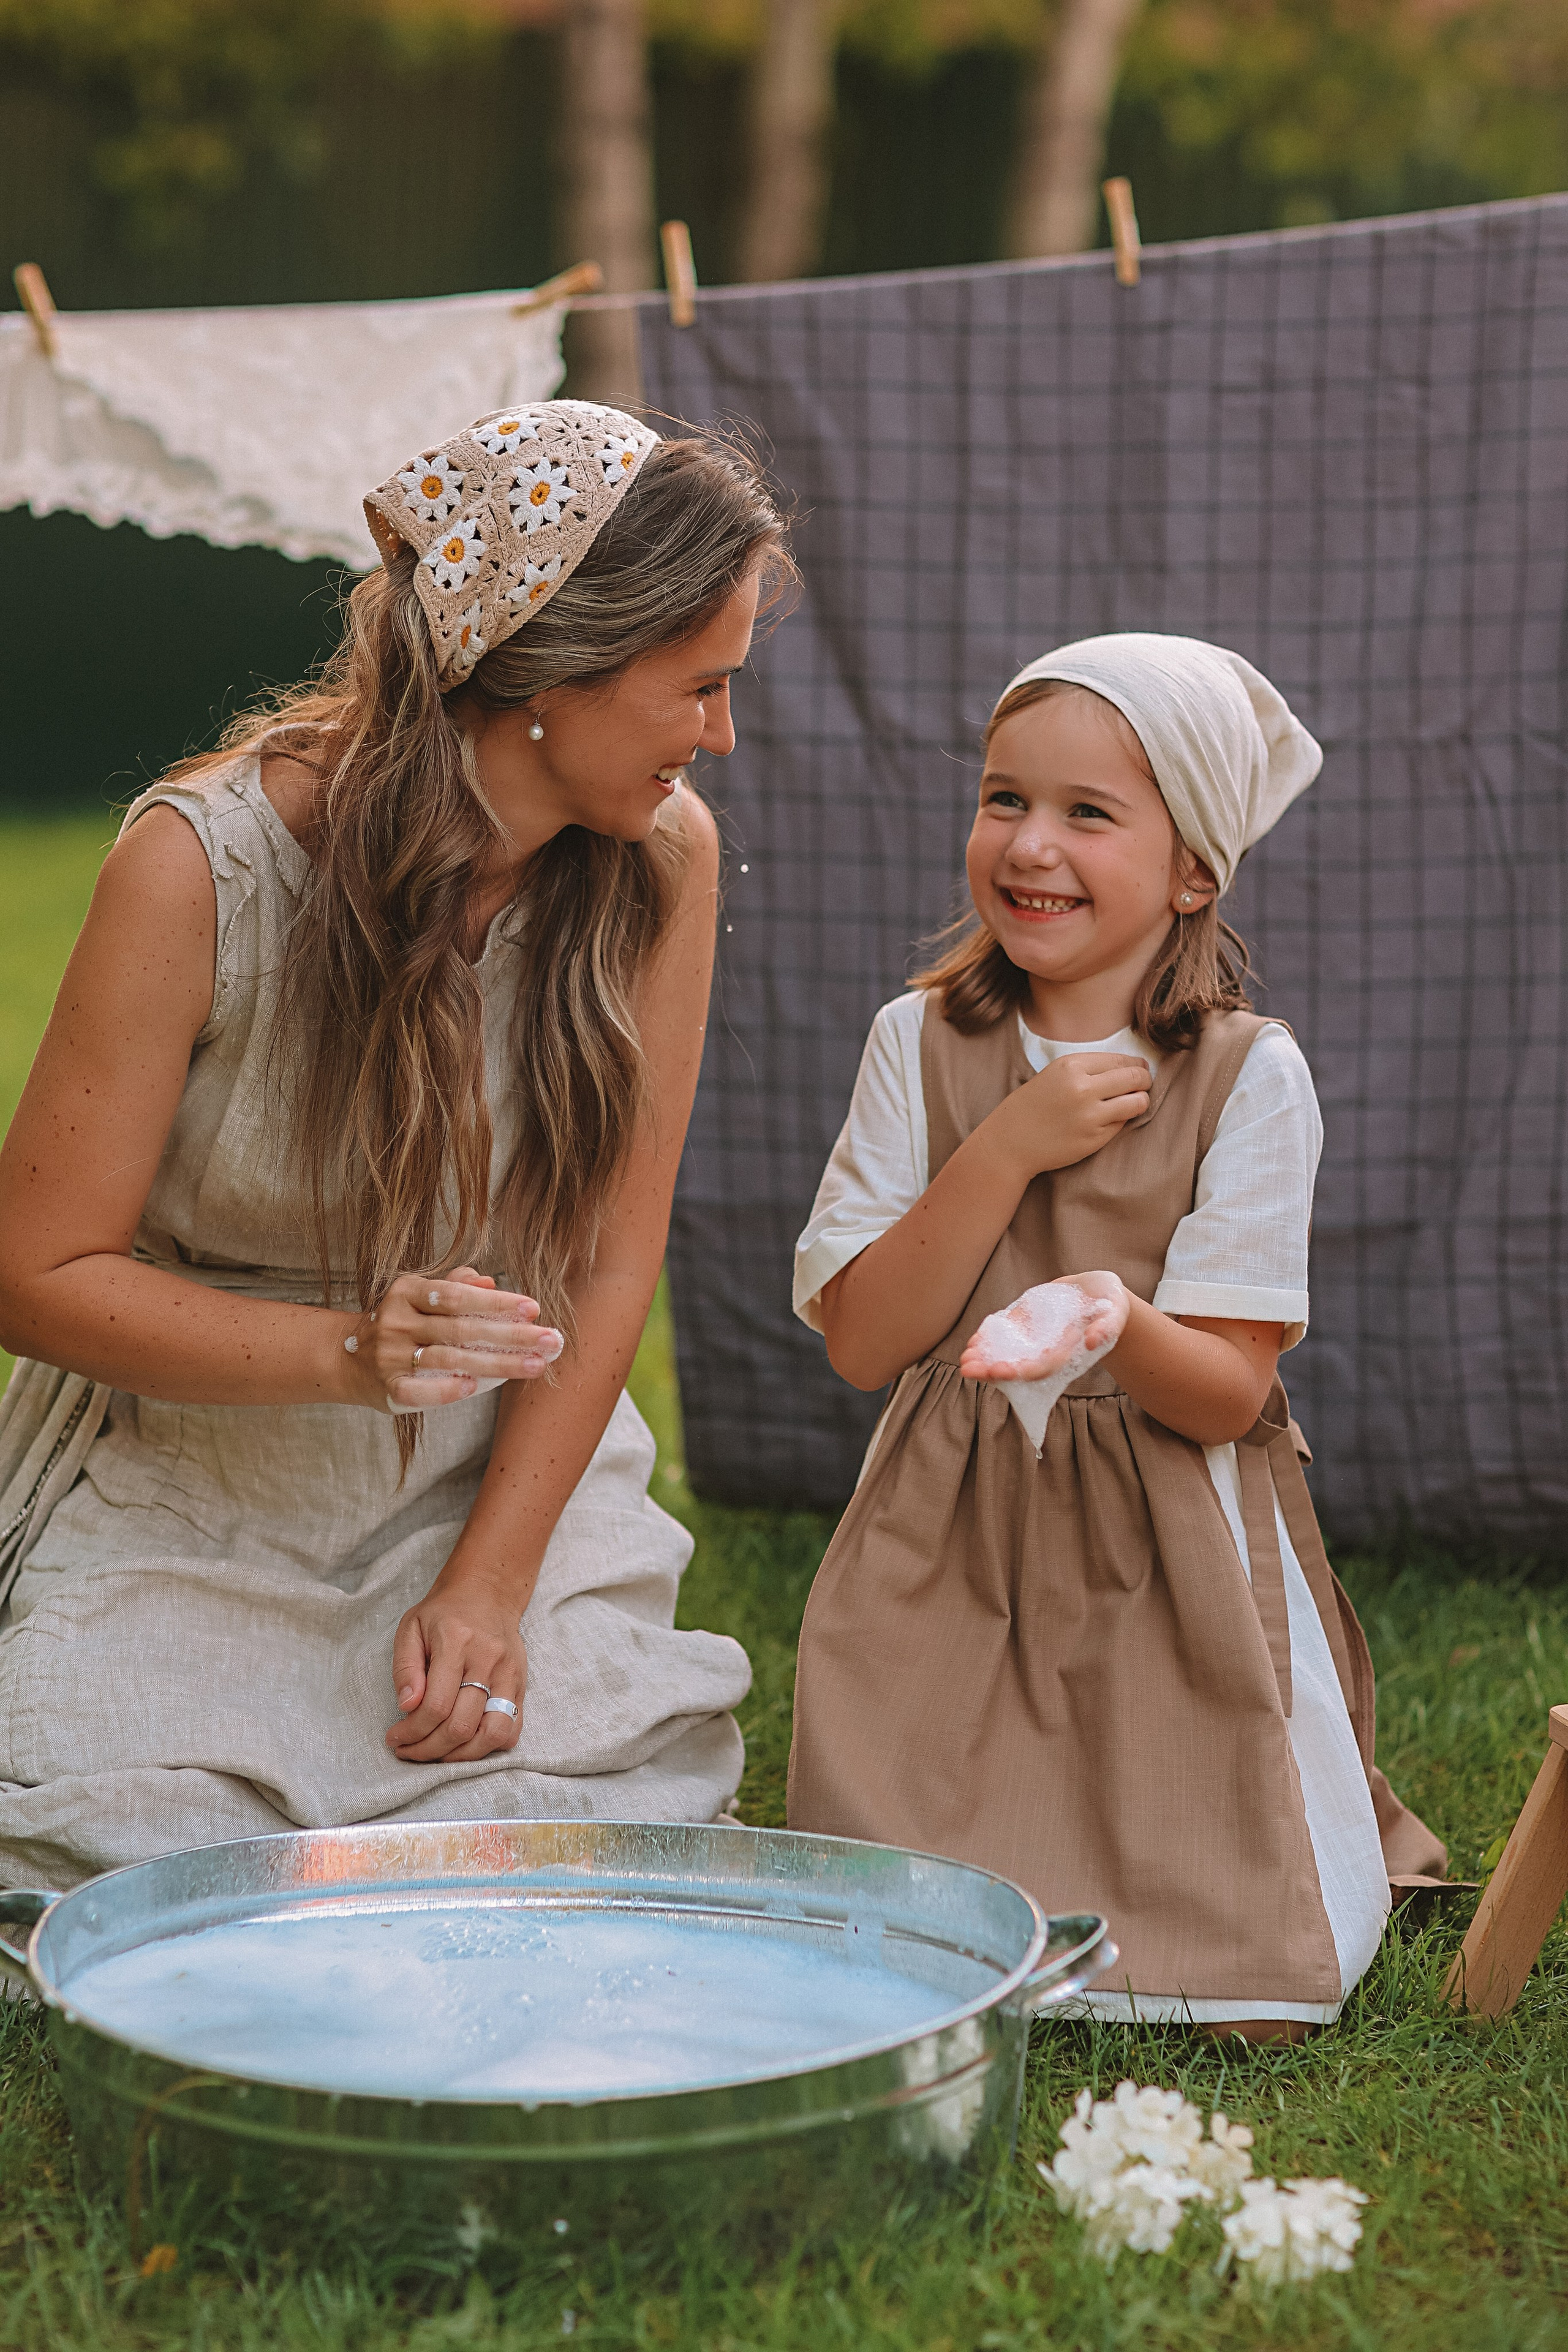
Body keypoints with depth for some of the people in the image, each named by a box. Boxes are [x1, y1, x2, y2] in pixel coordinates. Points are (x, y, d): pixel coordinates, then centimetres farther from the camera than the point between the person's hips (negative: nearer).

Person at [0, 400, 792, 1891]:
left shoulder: (663, 856, -9)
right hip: (189, 1498, -2)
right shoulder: (203, 862, -21)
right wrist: (352, 1350, -30)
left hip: (507, 1485, 3)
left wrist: (491, 1585, -11)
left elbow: (610, 1259, -4)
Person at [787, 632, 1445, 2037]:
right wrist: (1005, 1152, -14)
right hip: (955, 1554, 2)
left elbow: (1229, 1395, -11)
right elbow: (860, 1343, -4)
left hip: (1176, 1566, -2)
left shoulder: (1249, 1074, -7)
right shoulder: (920, 1044, 1)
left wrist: (1120, 1327, -33)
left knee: (1252, 2000, -8)